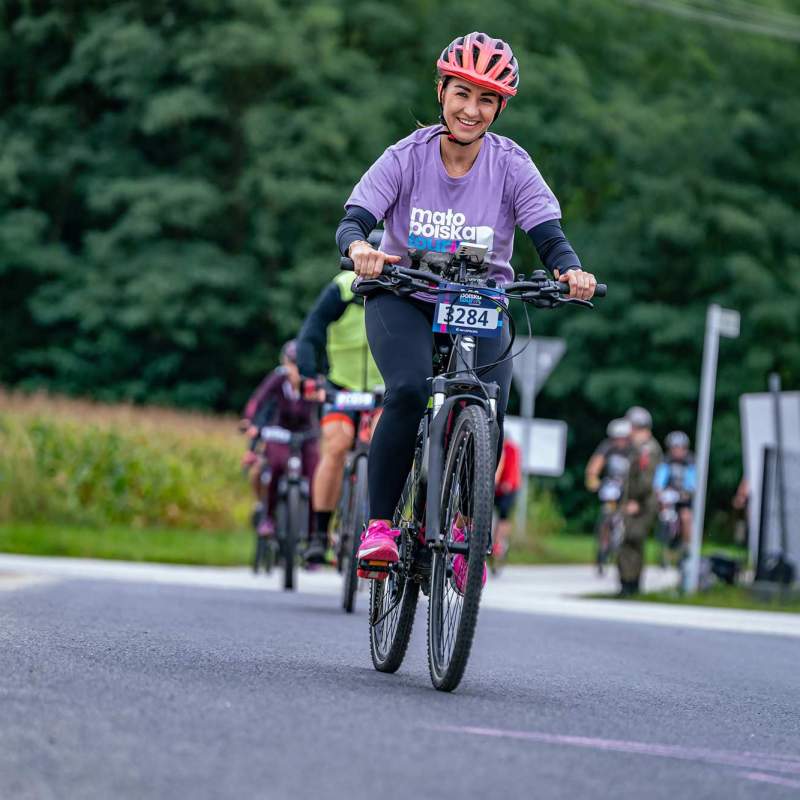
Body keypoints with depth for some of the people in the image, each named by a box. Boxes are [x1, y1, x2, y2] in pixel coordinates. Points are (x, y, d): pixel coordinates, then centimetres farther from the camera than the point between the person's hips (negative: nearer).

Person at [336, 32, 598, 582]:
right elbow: (352, 222, -19)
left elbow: (549, 237, -16)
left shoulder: (511, 166, -9)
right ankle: (379, 525, -18)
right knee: (410, 392, -30)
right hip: (405, 300, -1)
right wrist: (360, 249, -43)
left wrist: (570, 270, -39)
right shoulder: (407, 158, -11)